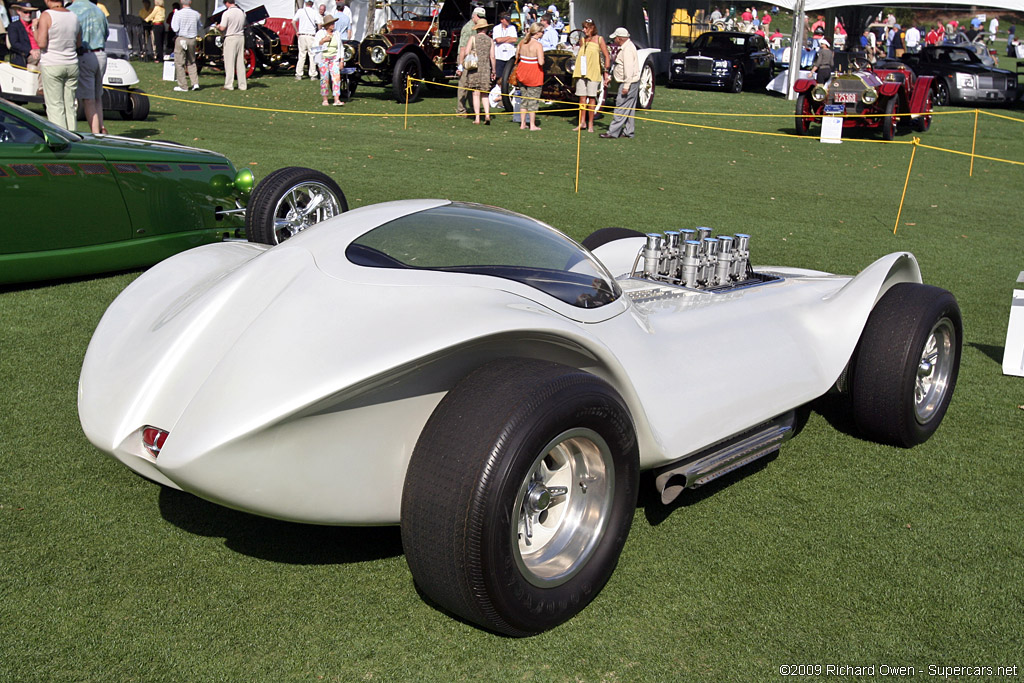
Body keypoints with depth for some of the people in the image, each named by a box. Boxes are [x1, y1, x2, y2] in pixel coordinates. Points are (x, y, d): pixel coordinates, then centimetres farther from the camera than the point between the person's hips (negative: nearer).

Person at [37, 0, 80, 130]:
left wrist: (34, 29, 1)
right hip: (71, 65, 5)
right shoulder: (74, 16, 5)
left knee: (54, 106, 0)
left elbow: (41, 44, -15)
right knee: (70, 105, 11)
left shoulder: (47, 16, -11)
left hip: (51, 65, -5)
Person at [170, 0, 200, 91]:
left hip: (181, 39, -4)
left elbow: (175, 28, -13)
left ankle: (183, 86, 2)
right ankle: (195, 83, 6)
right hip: (192, 40, 4)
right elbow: (200, 28, 12)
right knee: (191, 62, 17)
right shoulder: (196, 14, 1)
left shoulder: (178, 13, -10)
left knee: (179, 63, 3)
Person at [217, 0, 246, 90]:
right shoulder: (241, 12, 7)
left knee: (229, 62, -1)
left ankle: (229, 85, -1)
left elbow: (222, 28, -13)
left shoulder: (227, 13, -11)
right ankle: (242, 85, 9)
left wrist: (218, 27, 7)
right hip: (241, 37, 5)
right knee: (240, 62, 8)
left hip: (230, 38, -5)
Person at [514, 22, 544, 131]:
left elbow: (517, 57, 11)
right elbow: (541, 62, -24)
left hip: (522, 74, 6)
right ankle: (532, 125, 8)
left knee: (524, 99, 16)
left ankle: (522, 124, 17)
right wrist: (542, 60, -3)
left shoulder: (522, 42, 2)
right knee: (533, 100, 4)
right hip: (534, 75, -6)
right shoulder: (538, 45, -17)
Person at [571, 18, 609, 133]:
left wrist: (606, 72, -8)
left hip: (593, 72, -4)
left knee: (591, 98, -2)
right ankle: (582, 122, 10)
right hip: (581, 72, 4)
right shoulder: (583, 40, 12)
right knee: (582, 98, 3)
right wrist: (576, 70, 13)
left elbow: (607, 56, -1)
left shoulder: (599, 39, -1)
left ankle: (590, 124, 3)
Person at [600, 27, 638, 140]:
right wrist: (609, 77, 22)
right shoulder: (623, 47, 15)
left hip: (629, 82, -11)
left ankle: (613, 132, -8)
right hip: (627, 82, 11)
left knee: (621, 107, -9)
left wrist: (626, 86, -26)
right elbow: (618, 66, 24)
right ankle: (628, 131, 17)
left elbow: (629, 69, -25)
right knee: (629, 108, 12)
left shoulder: (627, 49, -19)